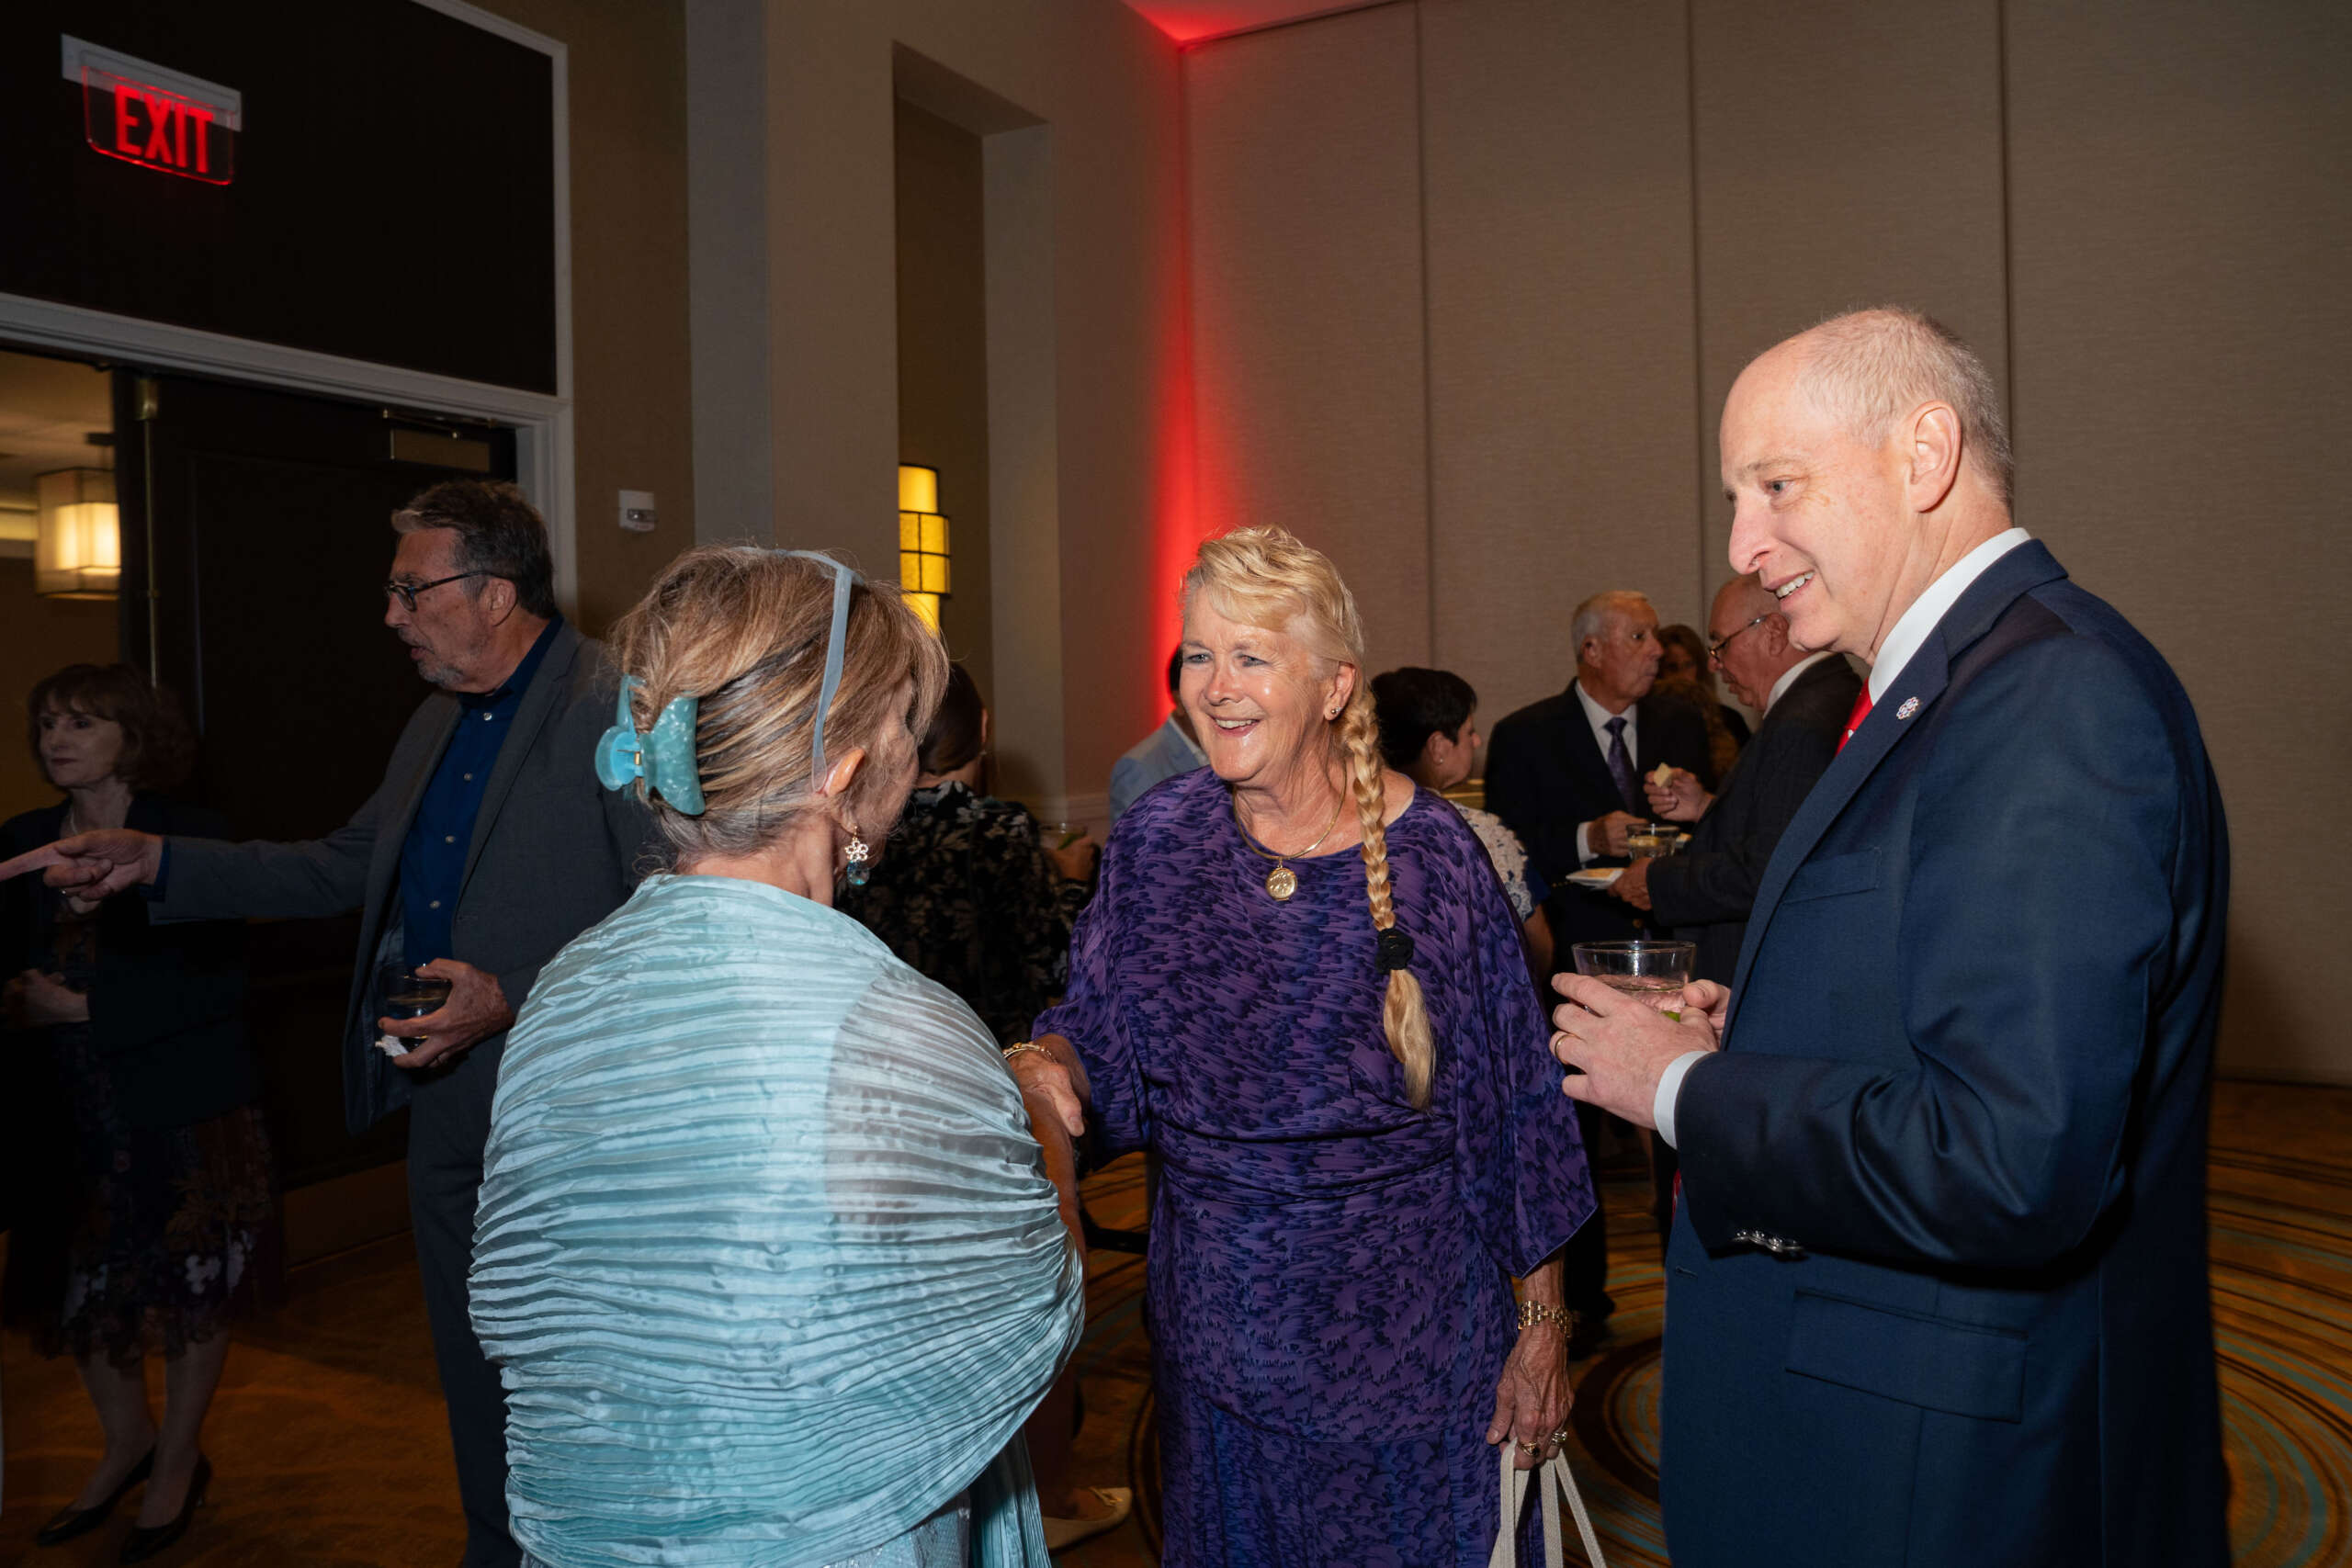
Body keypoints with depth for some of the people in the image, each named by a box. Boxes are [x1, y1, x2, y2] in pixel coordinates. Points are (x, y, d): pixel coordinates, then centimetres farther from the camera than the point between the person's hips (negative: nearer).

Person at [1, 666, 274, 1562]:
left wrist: (87, 1008, -18)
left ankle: (180, 1460, 28)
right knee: (78, 1286, 13)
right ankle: (126, 1443, 36)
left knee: (190, 1287, 7)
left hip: (177, 1108, -5)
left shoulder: (191, 836, -10)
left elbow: (215, 980, -15)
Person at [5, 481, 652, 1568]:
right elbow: (343, 870, 20)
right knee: (471, 1372, 21)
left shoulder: (621, 713, -16)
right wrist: (156, 862, 14)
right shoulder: (437, 724, 13)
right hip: (447, 1104, 9)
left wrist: (514, 998, -24)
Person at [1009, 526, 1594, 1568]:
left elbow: (1512, 1105, -7)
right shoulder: (1157, 839, -5)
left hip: (1406, 1321, -3)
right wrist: (1047, 1068, -20)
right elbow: (1098, 1043, 3)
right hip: (1218, 1319, 3)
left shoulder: (1429, 855, -13)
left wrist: (1541, 1329, -5)